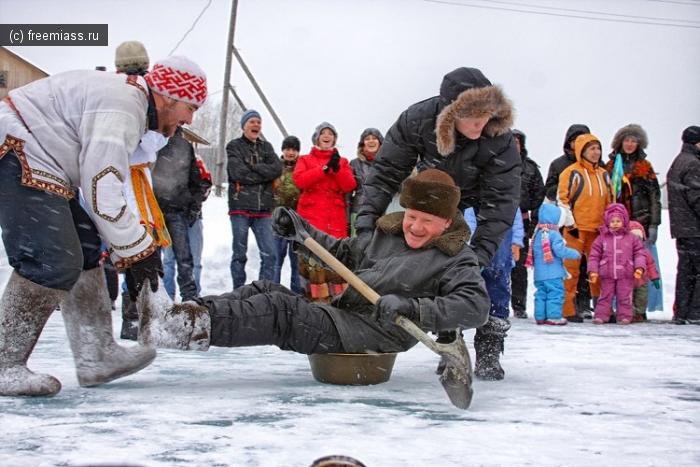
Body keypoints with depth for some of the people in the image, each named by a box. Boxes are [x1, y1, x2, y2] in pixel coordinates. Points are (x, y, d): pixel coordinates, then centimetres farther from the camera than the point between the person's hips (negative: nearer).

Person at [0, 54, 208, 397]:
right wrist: (138, 249, -11)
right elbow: (101, 189, -21)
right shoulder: (121, 106, -17)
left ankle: (96, 356, 12)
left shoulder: (127, 102, 17)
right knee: (53, 263, -16)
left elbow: (102, 185, 18)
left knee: (84, 254, 8)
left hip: (35, 166, 11)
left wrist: (126, 253, 13)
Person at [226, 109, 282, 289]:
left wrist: (254, 167, -11)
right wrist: (265, 174, -6)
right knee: (240, 254, 2)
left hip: (263, 208, 3)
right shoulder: (234, 146, 5)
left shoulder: (266, 147, 17)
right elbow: (238, 173, -12)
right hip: (240, 206, -3)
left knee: (269, 254, -3)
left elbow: (277, 169, -1)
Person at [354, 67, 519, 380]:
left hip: (481, 203, -1)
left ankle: (488, 346, -6)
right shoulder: (417, 120, -32)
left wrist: (479, 254, -42)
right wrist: (367, 222, -34)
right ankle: (448, 341, 7)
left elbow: (501, 201, -33)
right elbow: (385, 173, -24)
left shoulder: (500, 139, -36)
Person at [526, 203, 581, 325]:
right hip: (553, 273, -8)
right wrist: (575, 254, -8)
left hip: (539, 274, 8)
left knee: (541, 293, 12)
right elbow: (560, 250, -20)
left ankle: (540, 316, 13)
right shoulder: (554, 234, -13)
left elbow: (534, 252, 19)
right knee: (555, 293, -5)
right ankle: (554, 316, -7)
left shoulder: (537, 233, 13)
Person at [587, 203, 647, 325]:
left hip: (626, 275, 0)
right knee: (605, 296, 3)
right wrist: (593, 270, -6)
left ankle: (625, 316, 10)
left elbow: (639, 253, 5)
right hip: (607, 275, 0)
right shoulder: (602, 238, 4)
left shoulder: (631, 238, 5)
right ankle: (601, 315, 5)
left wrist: (639, 267, -9)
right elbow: (594, 255, 3)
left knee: (624, 297, 4)